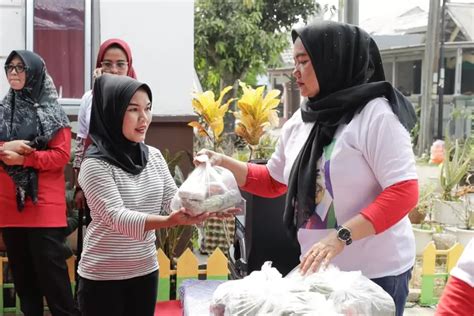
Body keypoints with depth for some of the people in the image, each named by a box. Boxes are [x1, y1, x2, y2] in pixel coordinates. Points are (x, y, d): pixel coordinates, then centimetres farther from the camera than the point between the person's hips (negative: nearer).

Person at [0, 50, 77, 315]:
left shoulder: (52, 111, -2)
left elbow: (62, 155, -9)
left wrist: (24, 158, -17)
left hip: (44, 206, -5)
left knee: (51, 272, -4)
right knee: (22, 273, 11)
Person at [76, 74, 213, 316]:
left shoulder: (154, 156, 2)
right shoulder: (95, 164, -16)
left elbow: (173, 201, 0)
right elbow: (118, 217, -27)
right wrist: (172, 221, -41)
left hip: (146, 271, 5)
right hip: (103, 277, -5)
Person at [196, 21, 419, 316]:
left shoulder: (375, 115, -14)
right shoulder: (299, 122, 7)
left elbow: (404, 192, -21)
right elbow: (273, 182, 20)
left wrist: (341, 235, -29)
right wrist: (224, 163, 5)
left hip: (376, 273, -6)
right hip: (319, 270, 7)